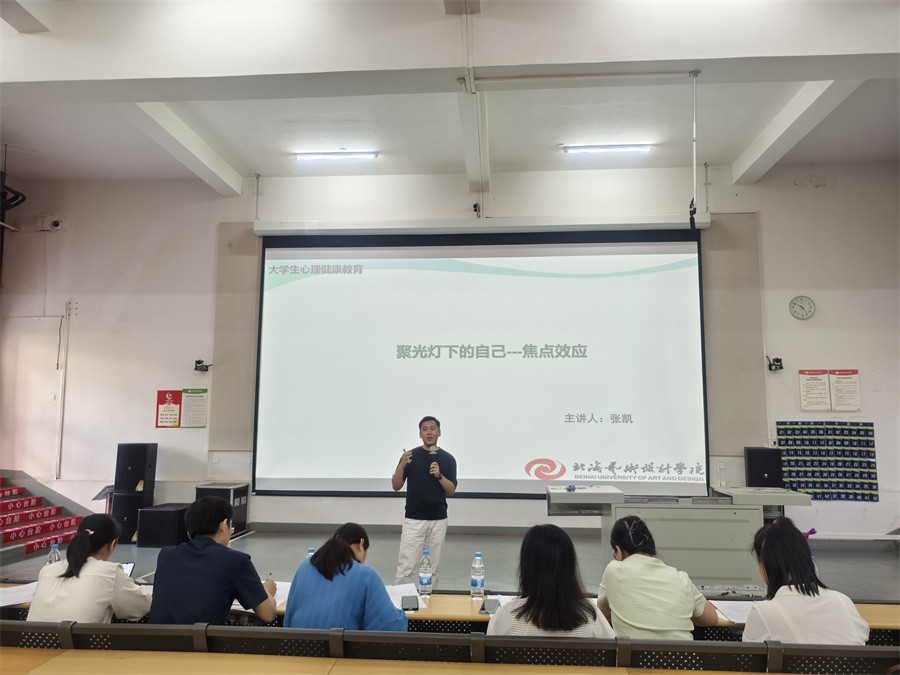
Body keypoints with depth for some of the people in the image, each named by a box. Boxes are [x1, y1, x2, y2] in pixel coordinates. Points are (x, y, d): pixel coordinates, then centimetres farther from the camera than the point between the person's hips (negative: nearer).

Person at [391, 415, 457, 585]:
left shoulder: (448, 459, 1)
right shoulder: (410, 456, -1)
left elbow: (451, 490, -2)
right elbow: (396, 486, -3)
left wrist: (439, 475, -20)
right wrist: (402, 465, -19)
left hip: (438, 520, 2)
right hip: (413, 519, -1)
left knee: (432, 567, 10)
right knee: (406, 568, -4)